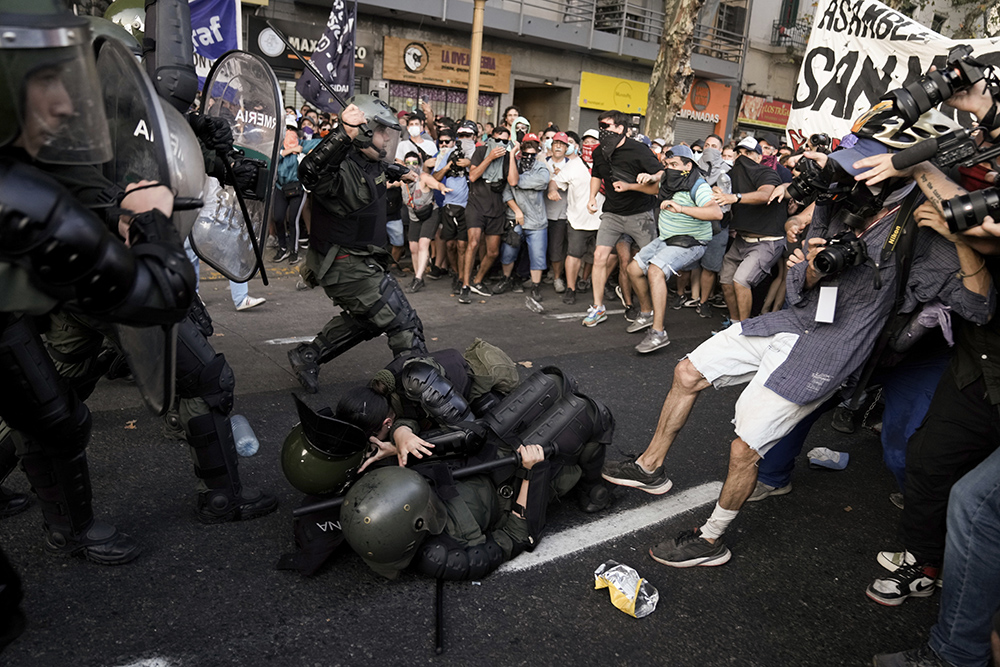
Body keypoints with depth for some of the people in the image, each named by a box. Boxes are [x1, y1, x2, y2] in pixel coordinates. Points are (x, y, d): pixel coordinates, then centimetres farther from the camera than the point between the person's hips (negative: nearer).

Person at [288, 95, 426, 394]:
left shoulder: (370, 160, 5)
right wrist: (344, 134, -59)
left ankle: (307, 356, 34)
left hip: (360, 260, 11)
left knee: (366, 318, 29)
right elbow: (310, 173, -48)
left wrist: (402, 173, 49)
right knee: (405, 326, -11)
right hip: (345, 265, -11)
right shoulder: (342, 168, -25)